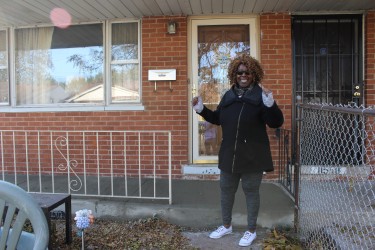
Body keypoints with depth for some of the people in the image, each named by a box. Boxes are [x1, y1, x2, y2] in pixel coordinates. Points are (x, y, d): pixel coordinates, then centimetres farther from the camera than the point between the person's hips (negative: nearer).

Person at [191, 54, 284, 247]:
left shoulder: (260, 96, -9)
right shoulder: (228, 95, 9)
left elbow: (276, 122, -17)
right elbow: (217, 118, 19)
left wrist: (270, 103, -33)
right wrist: (201, 109, 8)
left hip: (252, 155, -6)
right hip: (229, 154, 6)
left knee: (251, 191, 9)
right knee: (226, 190, 17)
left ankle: (251, 231, 30)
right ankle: (226, 225, 38)